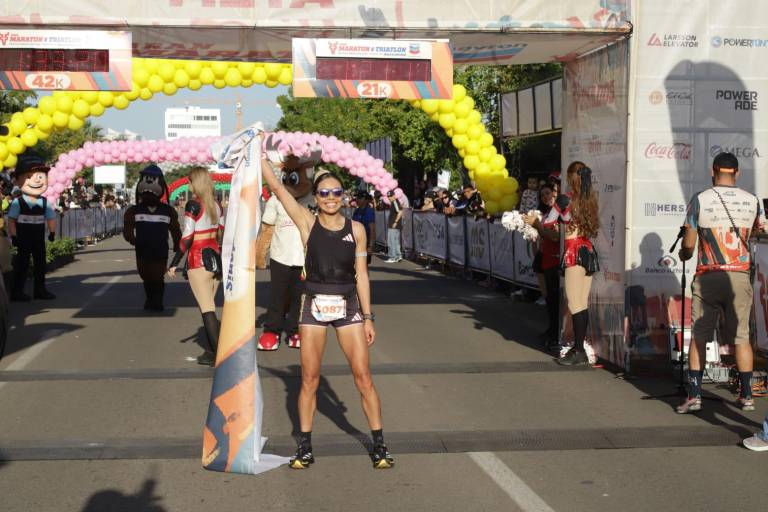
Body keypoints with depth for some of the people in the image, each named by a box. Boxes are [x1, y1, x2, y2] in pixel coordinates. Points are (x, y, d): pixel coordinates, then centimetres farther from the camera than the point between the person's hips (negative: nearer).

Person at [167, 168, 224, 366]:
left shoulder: (193, 205, -12)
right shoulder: (216, 205, 8)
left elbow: (187, 238, -15)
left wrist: (174, 264, -10)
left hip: (198, 261, -7)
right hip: (216, 258, 7)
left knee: (207, 309, -5)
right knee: (208, 307, 16)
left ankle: (219, 354, -8)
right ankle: (212, 351, 18)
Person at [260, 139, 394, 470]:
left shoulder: (356, 229, 2)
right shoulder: (308, 223, -1)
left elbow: (361, 275, 4)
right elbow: (277, 187, -6)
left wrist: (368, 317, 2)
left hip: (347, 306, 0)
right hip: (314, 306, 0)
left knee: (363, 377, 0)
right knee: (309, 379, 5)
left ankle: (379, 444, 9)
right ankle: (305, 447, 15)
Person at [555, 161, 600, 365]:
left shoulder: (565, 200, -9)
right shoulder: (590, 200, 9)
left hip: (574, 253, -7)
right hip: (589, 252, 7)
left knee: (575, 304, -5)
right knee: (583, 304, 9)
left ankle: (579, 352, -6)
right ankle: (579, 347, 14)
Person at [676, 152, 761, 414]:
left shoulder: (700, 200, -5)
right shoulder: (752, 201, 2)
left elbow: (688, 246, -3)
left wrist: (683, 255, 19)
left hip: (708, 277, -2)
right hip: (740, 277, 2)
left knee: (698, 337, 5)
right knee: (741, 337, 9)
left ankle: (694, 395, 1)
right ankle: (747, 396, 13)